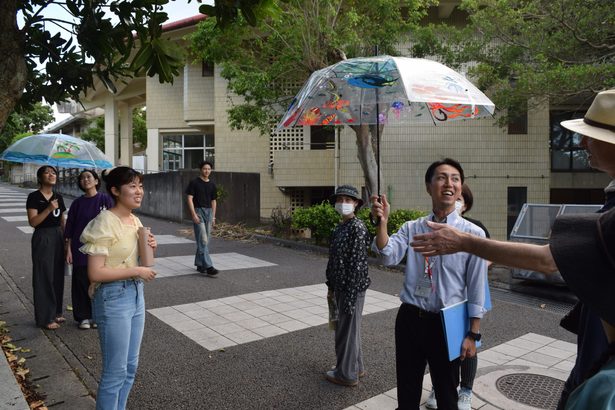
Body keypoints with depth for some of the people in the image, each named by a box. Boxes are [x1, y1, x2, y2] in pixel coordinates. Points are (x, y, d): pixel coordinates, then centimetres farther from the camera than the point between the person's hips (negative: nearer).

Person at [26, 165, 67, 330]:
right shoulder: (34, 197, -8)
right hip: (42, 238, -6)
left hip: (57, 237, 6)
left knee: (58, 276, 11)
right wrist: (49, 209, -24)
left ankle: (55, 312, 24)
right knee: (44, 277, -1)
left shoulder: (58, 197, 9)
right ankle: (45, 318, 8)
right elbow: (32, 222, -15)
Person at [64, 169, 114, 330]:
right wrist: (68, 249, 0)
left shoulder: (105, 199, -2)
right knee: (81, 282, 6)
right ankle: (83, 317, 19)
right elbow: (69, 228, 5)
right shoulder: (77, 203, 2)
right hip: (80, 249, 1)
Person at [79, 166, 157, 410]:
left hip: (136, 294, 8)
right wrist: (137, 271, -19)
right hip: (113, 298, -8)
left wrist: (149, 248, -1)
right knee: (115, 371, 5)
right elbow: (95, 273, -22)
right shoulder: (104, 222, -17)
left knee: (130, 367, 18)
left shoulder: (135, 221, 7)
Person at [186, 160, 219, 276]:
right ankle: (208, 266, -14)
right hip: (198, 211, -6)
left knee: (205, 241, 9)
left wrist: (213, 216, 12)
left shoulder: (212, 185, 13)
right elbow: (189, 198, -7)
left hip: (209, 212, 6)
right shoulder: (194, 182, -3)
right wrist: (194, 214, -15)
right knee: (203, 240, -11)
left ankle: (199, 264, 20)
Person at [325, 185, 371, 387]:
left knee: (347, 330, 4)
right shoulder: (340, 227, 9)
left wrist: (350, 296, -21)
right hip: (341, 287, 9)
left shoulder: (358, 228, -18)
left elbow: (358, 263, -21)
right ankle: (356, 366, 36)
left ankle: (347, 374, 20)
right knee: (346, 328, 20)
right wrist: (331, 286, 16)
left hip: (352, 288, -9)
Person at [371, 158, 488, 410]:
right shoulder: (411, 228, 1)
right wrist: (382, 223, -29)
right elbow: (389, 257, -14)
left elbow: (477, 288, -5)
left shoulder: (473, 233, -7)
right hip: (409, 319, 2)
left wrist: (473, 334, -4)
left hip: (446, 324, -2)